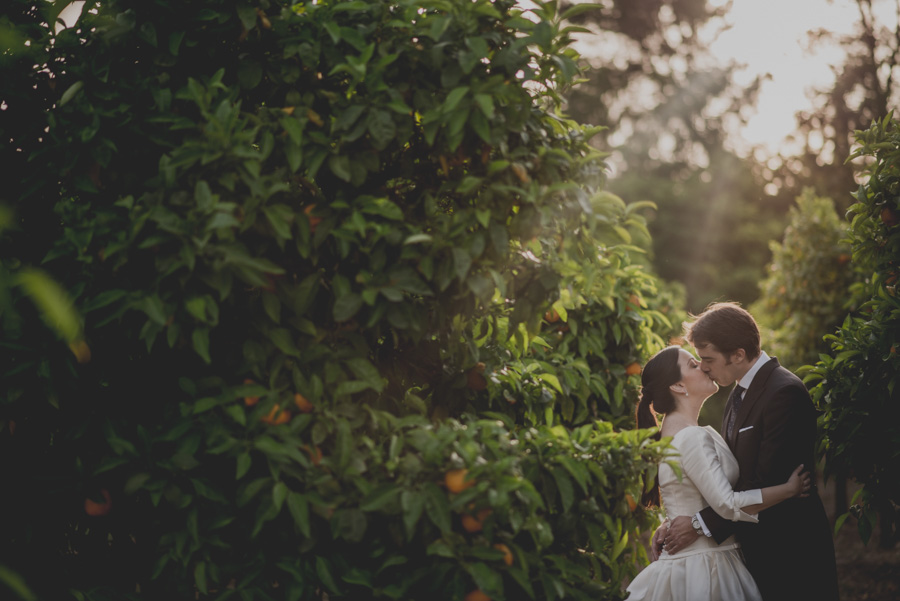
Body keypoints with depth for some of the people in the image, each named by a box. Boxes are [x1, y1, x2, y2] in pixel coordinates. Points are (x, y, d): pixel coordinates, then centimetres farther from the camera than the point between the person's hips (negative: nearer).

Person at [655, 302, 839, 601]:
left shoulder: (785, 393, -19)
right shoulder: (738, 396, 11)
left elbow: (767, 483, -23)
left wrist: (701, 524, -19)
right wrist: (676, 523, -4)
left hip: (791, 551, -8)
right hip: (757, 548, 8)